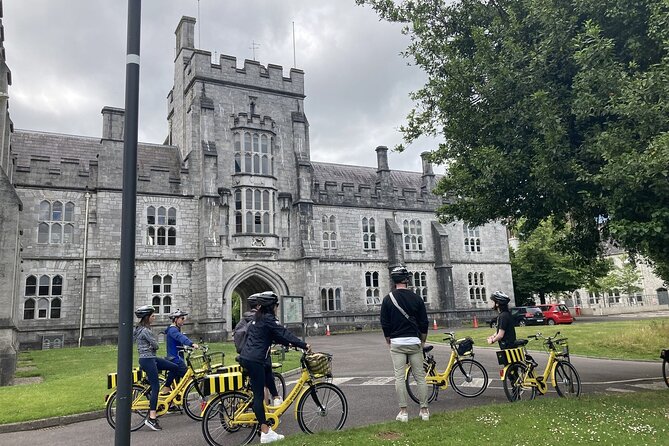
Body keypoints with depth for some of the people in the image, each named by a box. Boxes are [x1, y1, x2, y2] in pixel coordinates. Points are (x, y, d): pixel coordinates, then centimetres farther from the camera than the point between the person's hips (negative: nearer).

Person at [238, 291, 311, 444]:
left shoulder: (257, 318, 18)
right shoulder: (268, 318, -10)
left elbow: (276, 336, 23)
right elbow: (284, 333, -14)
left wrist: (289, 343, 21)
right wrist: (304, 345, -13)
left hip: (246, 357, 10)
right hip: (254, 360, -10)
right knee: (259, 395, -7)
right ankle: (265, 433, -4)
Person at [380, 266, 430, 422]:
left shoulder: (388, 299, -1)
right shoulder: (416, 298, 1)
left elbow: (385, 324, 1)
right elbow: (424, 323, 4)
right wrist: (423, 341, 17)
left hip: (396, 342, -1)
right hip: (414, 342, 1)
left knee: (399, 377, 2)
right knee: (420, 376, 8)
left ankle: (403, 411, 4)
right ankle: (424, 410, 12)